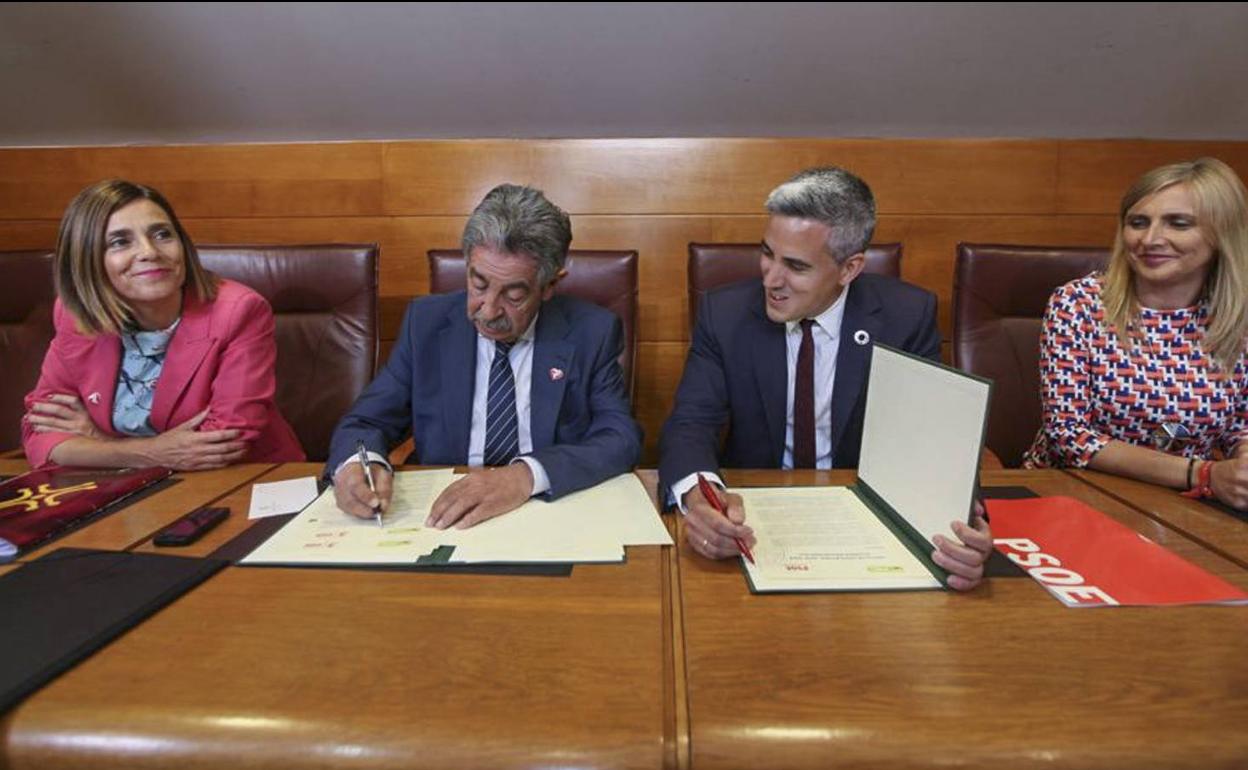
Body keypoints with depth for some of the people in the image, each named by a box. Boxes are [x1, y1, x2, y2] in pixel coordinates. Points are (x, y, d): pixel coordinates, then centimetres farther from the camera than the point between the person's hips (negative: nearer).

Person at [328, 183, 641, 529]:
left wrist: (527, 475, -29)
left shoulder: (593, 332, -6)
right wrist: (357, 462, -21)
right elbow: (366, 421, 3)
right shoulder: (426, 322, 0)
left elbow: (622, 439, -13)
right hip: (442, 514, 2)